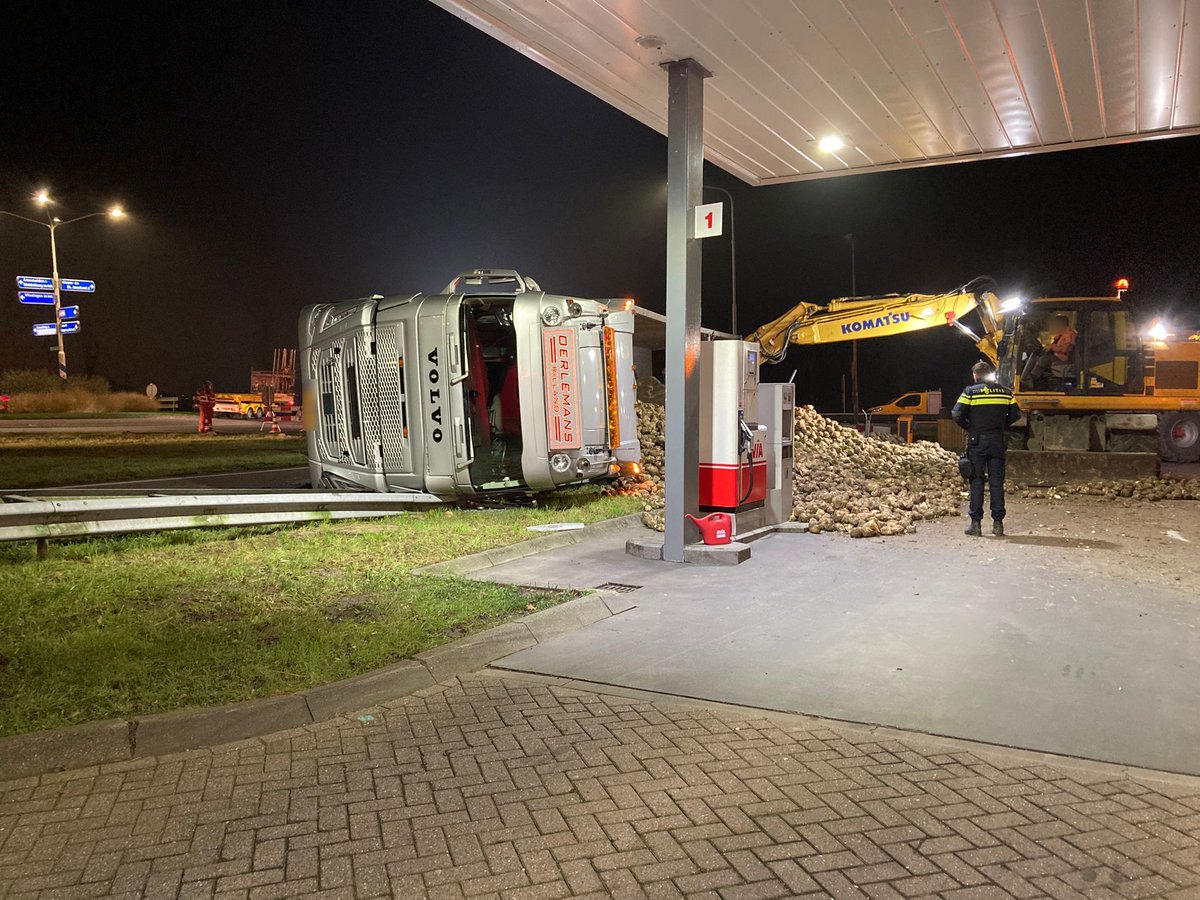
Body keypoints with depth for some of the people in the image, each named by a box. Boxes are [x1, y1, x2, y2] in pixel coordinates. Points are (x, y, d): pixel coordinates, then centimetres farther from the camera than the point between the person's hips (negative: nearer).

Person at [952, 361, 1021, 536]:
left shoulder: (971, 391, -5)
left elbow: (956, 414, -12)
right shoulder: (1005, 392, 6)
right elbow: (1015, 415, 6)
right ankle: (998, 523, 7)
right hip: (998, 441, 3)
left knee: (976, 481, 1)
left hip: (977, 441, -3)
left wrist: (968, 427, 4)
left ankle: (975, 523, -1)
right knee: (997, 481, 6)